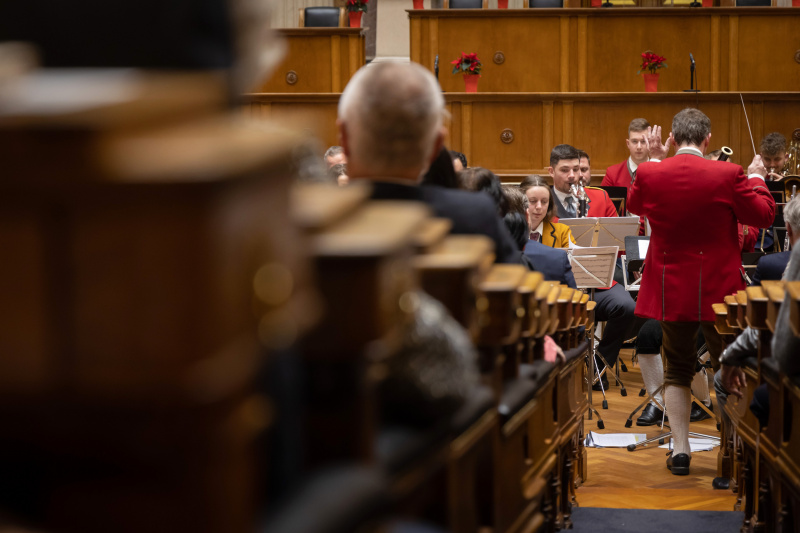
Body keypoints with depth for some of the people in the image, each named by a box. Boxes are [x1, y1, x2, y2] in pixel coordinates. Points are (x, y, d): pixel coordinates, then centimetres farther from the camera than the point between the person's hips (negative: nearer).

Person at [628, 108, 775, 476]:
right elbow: (762, 215, -3)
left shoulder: (649, 174, -9)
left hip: (670, 290, 2)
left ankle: (680, 449, 12)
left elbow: (634, 206, 13)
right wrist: (757, 178, 13)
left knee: (678, 371, 14)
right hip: (717, 289, -2)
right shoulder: (727, 175, -16)